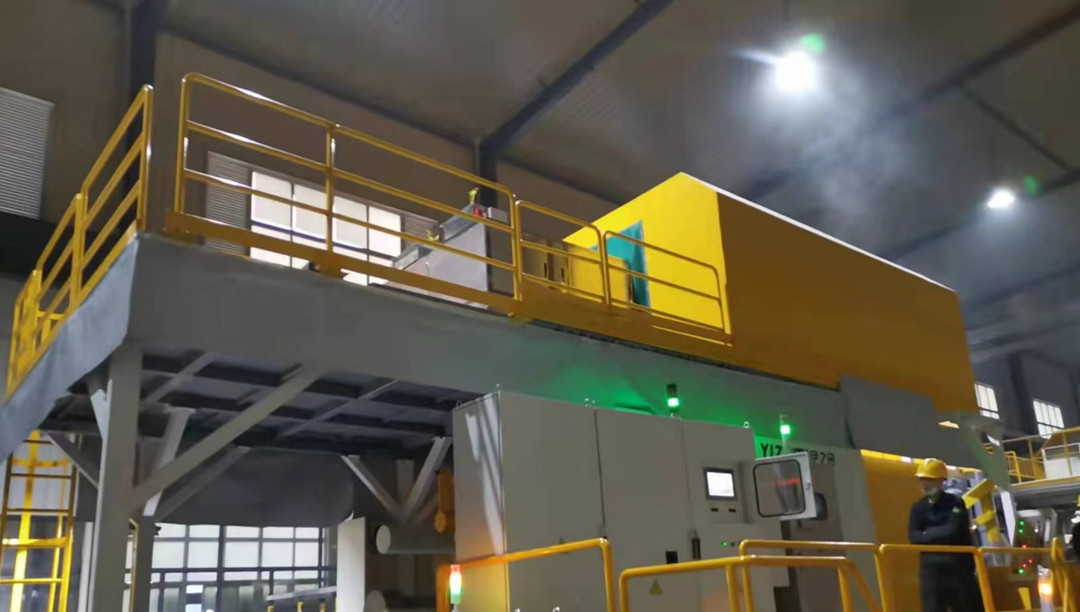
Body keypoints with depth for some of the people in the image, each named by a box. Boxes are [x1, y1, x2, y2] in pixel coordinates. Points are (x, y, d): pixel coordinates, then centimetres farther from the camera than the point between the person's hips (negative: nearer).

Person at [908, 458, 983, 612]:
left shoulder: (955, 503, -2)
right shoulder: (918, 507, 9)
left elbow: (953, 531, -17)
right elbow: (914, 536, -3)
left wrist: (929, 533, -7)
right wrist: (941, 533, -12)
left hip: (958, 564, -3)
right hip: (931, 565, 3)